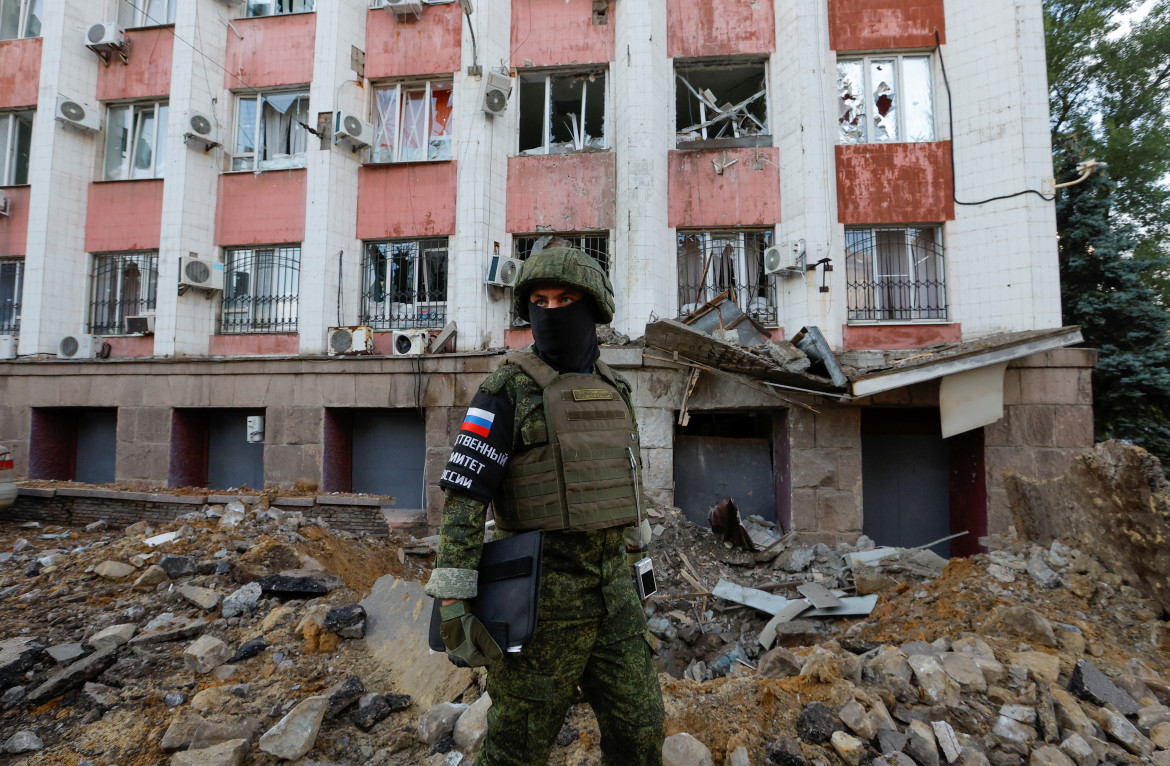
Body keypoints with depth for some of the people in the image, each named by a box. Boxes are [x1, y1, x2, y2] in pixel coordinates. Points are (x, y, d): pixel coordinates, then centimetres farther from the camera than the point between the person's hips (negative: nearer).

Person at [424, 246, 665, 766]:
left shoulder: (614, 391, 10)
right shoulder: (507, 391, -10)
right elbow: (464, 494, -14)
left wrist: (630, 564, 21)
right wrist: (453, 603, -17)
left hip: (611, 590, 6)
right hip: (544, 591, -5)